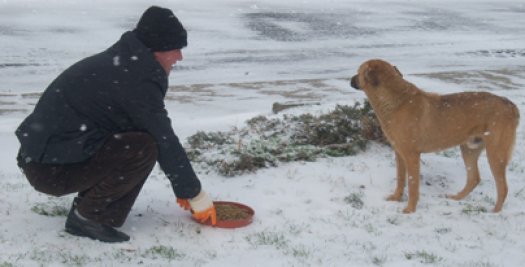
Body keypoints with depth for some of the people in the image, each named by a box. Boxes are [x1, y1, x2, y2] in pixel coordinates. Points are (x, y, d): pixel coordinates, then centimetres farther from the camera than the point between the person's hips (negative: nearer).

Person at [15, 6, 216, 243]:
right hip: (51, 169, -10)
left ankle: (86, 209, 9)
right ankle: (89, 216, -8)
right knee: (144, 148, -22)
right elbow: (165, 143, -16)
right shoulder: (135, 79, -20)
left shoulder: (121, 63, 11)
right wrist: (196, 194, -4)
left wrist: (183, 187, 17)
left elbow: (162, 136, 16)